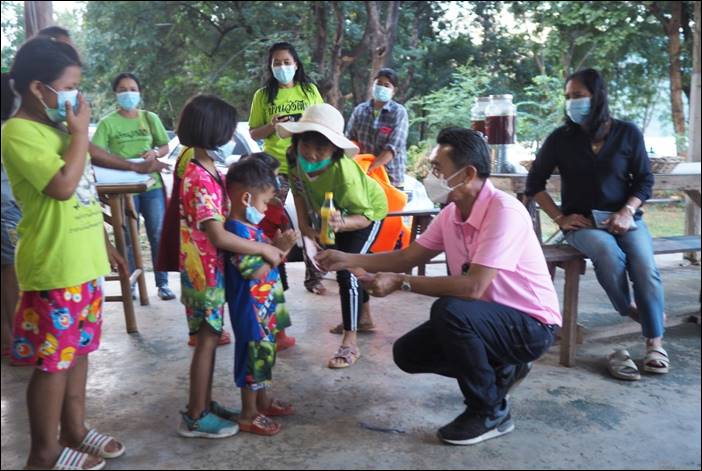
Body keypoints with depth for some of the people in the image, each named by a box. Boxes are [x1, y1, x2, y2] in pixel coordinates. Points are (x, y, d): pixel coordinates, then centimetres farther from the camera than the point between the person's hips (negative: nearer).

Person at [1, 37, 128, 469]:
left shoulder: (58, 127, 13)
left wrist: (104, 244, 20)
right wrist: (81, 131, -16)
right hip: (53, 268, -8)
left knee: (78, 350, 17)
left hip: (83, 261, 9)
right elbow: (63, 186, -27)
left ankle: (75, 430, 33)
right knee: (53, 360, 3)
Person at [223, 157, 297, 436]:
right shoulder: (237, 230, -23)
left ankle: (264, 401, 37)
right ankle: (248, 415, 16)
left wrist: (278, 247, 5)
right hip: (251, 310, -10)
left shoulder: (250, 227, 8)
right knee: (254, 358, 2)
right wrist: (279, 249, -21)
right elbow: (254, 272, -25)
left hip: (265, 307, 10)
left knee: (265, 355, 21)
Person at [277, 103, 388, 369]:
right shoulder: (294, 157, -28)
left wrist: (342, 223, -59)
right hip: (339, 212, 7)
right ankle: (365, 315, 48)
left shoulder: (343, 173, -44)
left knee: (347, 270, -18)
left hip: (369, 210, -7)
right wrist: (305, 226, -18)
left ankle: (350, 343, -8)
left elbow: (364, 216, -40)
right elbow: (299, 190, -11)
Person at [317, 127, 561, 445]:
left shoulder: (504, 212, -28)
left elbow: (473, 287, -34)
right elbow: (407, 256, 6)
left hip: (531, 324, -8)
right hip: (485, 317, 8)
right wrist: (346, 259, -1)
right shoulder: (451, 213, -2)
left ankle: (490, 412, -10)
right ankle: (498, 371, 15)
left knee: (449, 310, -33)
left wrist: (400, 283, -29)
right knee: (407, 353, 2)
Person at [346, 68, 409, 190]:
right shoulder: (360, 110, 5)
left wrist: (368, 169, -25)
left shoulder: (399, 113, -7)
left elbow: (393, 148, -16)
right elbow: (350, 138, 6)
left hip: (390, 177, -3)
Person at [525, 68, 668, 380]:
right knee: (608, 253, -33)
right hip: (582, 221, -1)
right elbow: (534, 183, 6)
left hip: (624, 217, 1)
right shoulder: (560, 138, 1)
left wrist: (627, 212, -11)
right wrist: (559, 217, -3)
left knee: (645, 266, -25)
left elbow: (645, 180, 6)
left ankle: (655, 343, -10)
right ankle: (632, 312, -7)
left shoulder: (627, 133, 2)